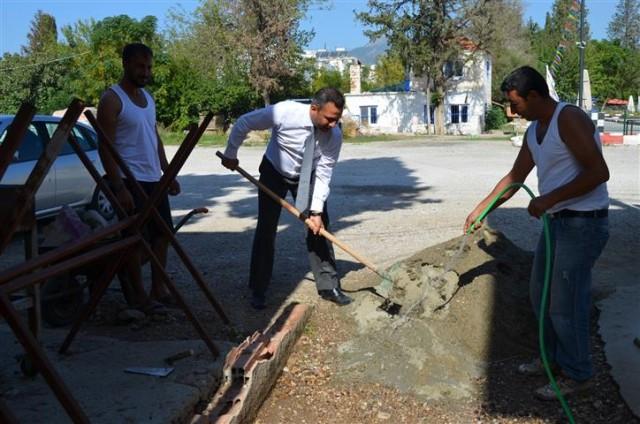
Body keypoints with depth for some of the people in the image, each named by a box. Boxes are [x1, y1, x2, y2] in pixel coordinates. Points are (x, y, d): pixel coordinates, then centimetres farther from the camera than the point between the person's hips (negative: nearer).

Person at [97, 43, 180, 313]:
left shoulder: (148, 97, 14)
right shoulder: (112, 99, -10)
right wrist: (119, 187, -22)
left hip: (154, 180, 8)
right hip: (130, 181, -8)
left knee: (162, 233, 11)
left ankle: (159, 288, 22)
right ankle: (138, 295, 9)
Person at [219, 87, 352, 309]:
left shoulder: (334, 135, -26)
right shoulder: (284, 112, -35)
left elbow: (323, 175, -21)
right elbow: (243, 123, -21)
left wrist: (316, 211, -28)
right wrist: (230, 154, -9)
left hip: (308, 176, 2)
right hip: (274, 172, -2)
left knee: (320, 228, -2)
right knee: (266, 229, -2)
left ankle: (328, 286, 9)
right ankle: (258, 290, 10)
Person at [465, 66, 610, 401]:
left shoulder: (570, 119, -17)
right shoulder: (534, 131, 11)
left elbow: (598, 172, -23)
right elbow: (514, 178, 19)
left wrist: (548, 200, -22)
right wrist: (480, 209, 20)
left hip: (583, 224, -9)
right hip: (557, 221, 9)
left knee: (565, 303, -1)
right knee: (540, 294, 18)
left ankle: (577, 375, 17)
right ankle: (554, 357, 35)